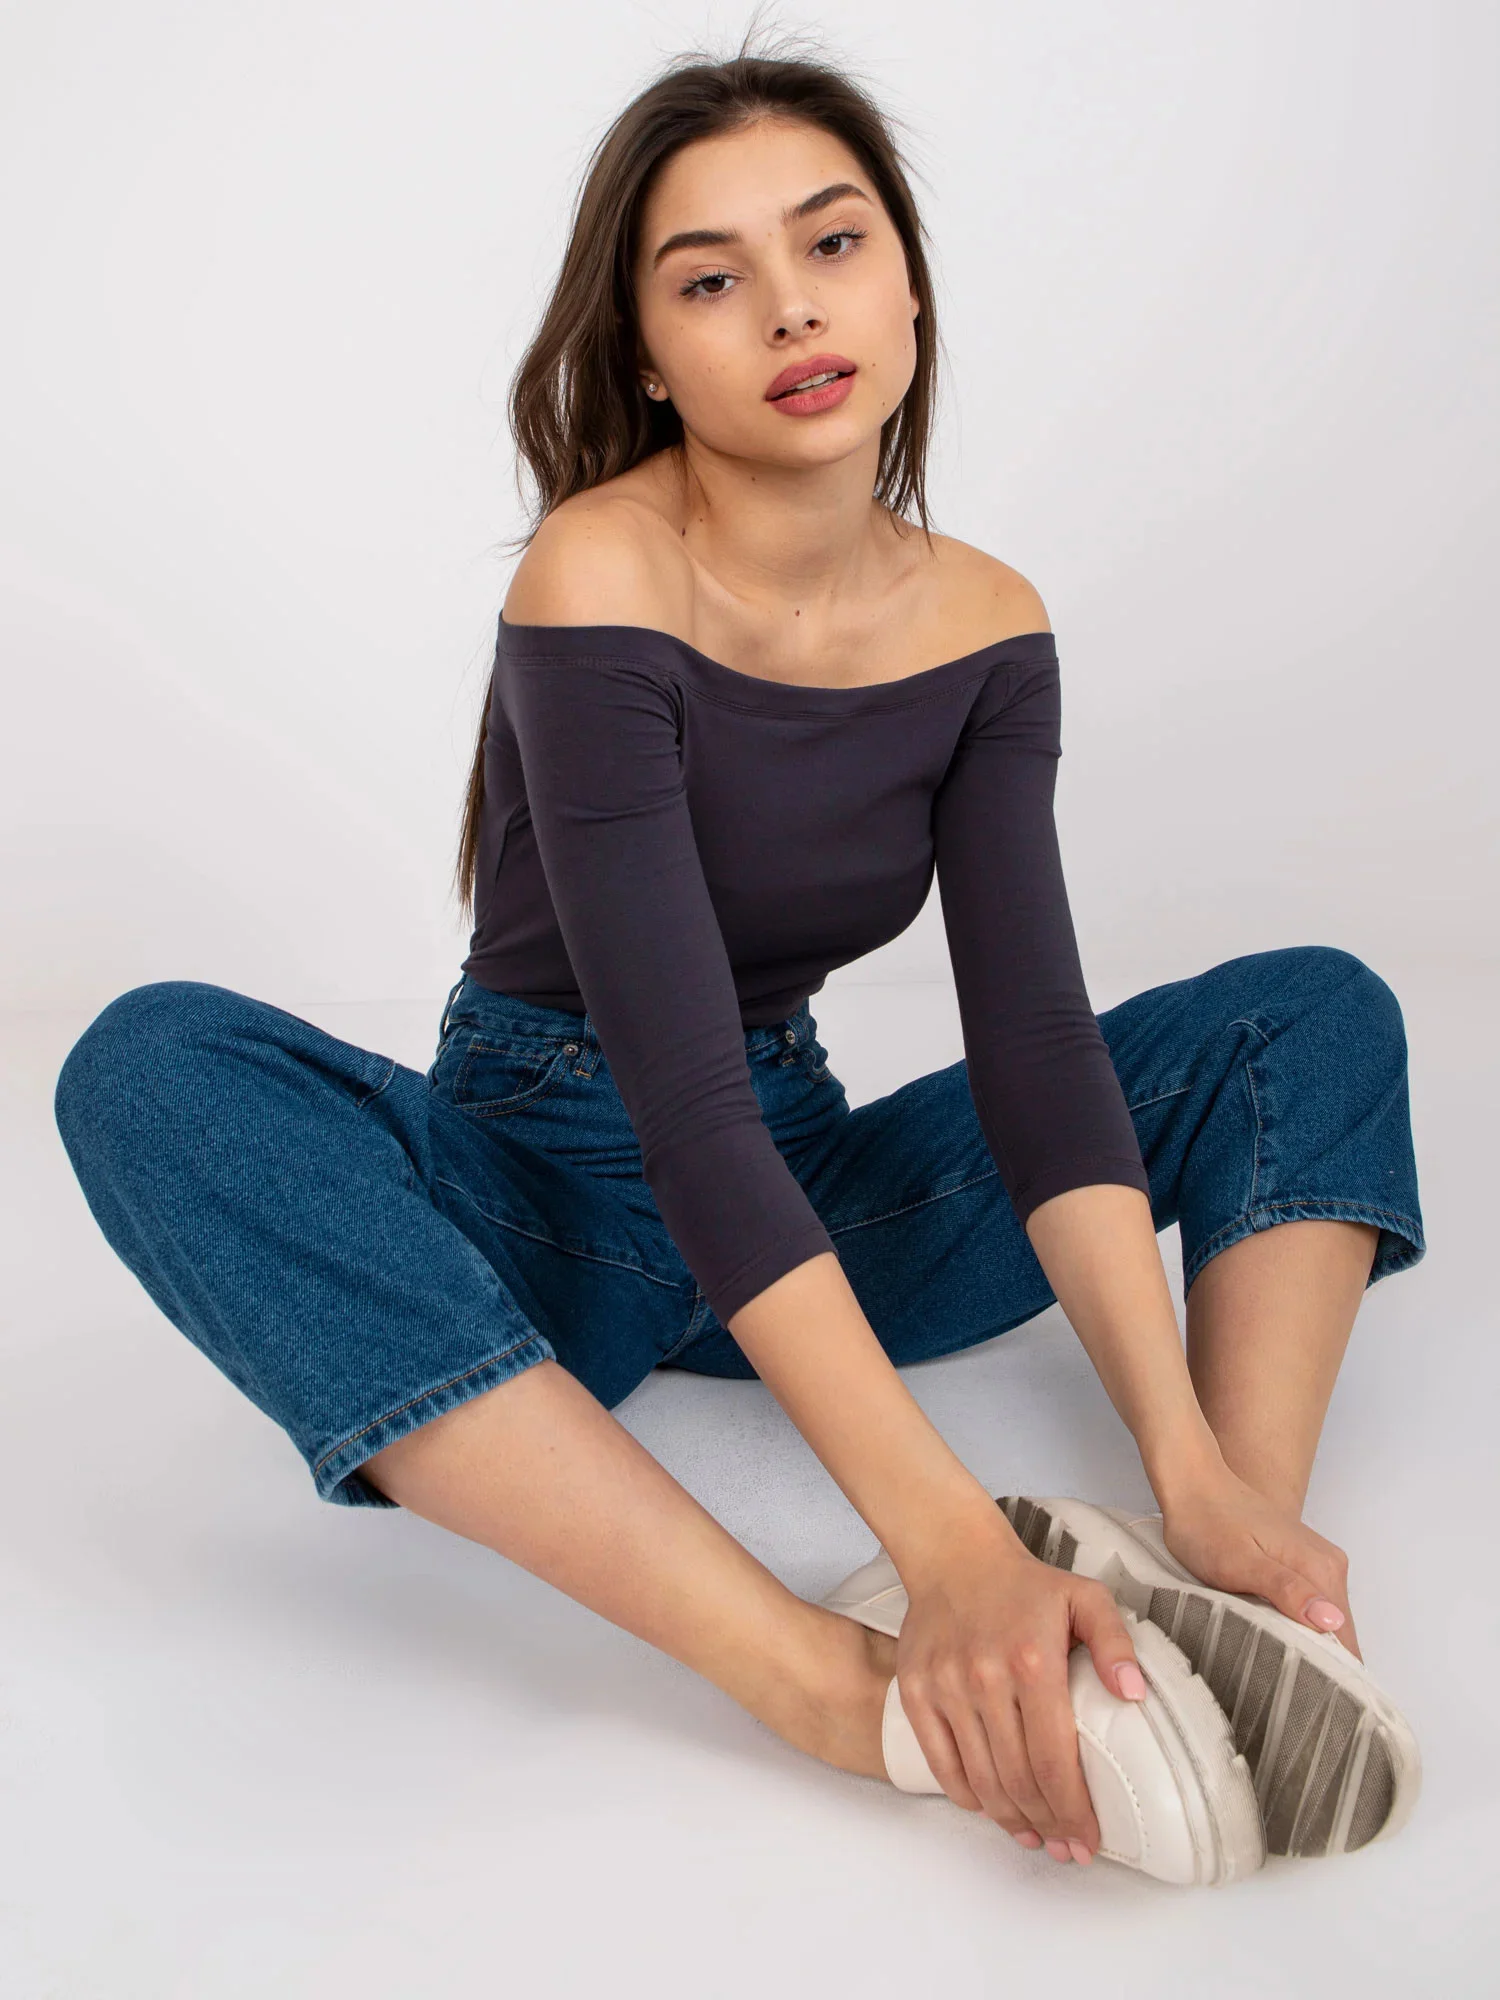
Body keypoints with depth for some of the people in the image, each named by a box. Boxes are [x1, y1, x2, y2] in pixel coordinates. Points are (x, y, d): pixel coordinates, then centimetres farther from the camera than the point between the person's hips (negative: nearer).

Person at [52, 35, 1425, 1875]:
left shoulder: (985, 626, -4)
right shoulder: (598, 581, -20)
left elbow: (1038, 1045, -13)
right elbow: (680, 1089, -29)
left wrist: (1196, 1475, -27)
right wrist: (949, 1543, -38)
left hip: (808, 1187, 5)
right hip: (541, 1207, -4)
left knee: (1318, 1013, -4)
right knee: (151, 1066, -34)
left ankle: (1251, 1570, -30)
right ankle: (825, 1677, -45)